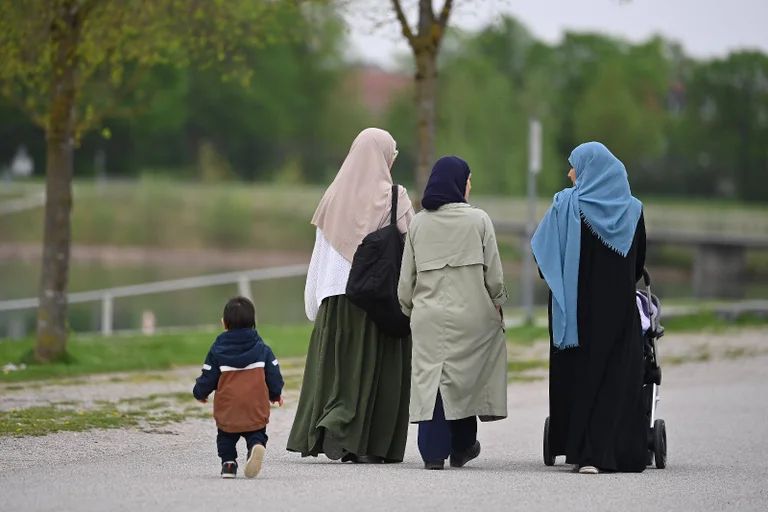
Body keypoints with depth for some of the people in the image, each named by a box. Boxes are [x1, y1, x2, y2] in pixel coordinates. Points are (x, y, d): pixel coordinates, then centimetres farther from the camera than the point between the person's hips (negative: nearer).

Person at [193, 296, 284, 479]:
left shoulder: (217, 350, 0)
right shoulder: (262, 349, 4)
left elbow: (208, 378, 3)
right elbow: (273, 373, 7)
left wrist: (199, 393, 24)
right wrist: (275, 394, 26)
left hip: (227, 407, 0)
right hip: (256, 407, 0)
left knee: (226, 436, 19)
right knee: (256, 433, 9)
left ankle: (228, 463, 3)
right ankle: (256, 445, -24)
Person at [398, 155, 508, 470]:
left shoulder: (418, 223, 4)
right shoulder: (478, 220, -4)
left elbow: (406, 276, 7)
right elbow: (493, 271, -2)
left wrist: (407, 308, 20)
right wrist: (497, 303, 13)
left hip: (428, 315, 2)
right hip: (470, 312, -1)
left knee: (429, 377, 1)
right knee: (465, 378, 12)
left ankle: (433, 450, -5)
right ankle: (462, 446, 20)